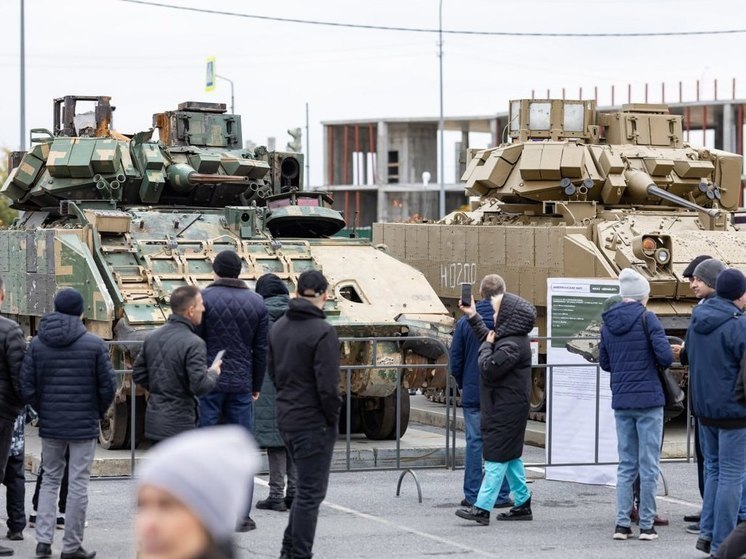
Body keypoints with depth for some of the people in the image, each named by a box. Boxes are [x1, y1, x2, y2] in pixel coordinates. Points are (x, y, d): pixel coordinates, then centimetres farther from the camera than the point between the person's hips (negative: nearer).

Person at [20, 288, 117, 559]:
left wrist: (42, 412, 13)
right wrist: (98, 413, 10)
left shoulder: (37, 344, -1)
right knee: (78, 484, 4)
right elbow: (108, 386, -7)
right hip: (84, 425, -3)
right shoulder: (94, 344, -9)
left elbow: (27, 386, -2)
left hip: (50, 425, 3)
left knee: (50, 479, 16)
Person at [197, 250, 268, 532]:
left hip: (207, 382, -3)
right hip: (241, 384, 3)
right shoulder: (256, 302, 7)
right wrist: (256, 386, 17)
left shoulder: (204, 297, -4)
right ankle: (242, 515, 4)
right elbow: (261, 349, 9)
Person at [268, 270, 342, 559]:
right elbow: (328, 384, -20)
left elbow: (272, 371, 15)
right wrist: (333, 418, -6)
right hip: (314, 421, -8)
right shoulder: (322, 331, -17)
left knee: (306, 488, 20)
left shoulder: (278, 327, 7)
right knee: (310, 491, 0)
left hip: (286, 416, 8)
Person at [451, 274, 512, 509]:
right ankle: (501, 495, 6)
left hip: (473, 393, 1)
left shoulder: (465, 323, -2)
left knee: (474, 442, 6)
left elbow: (455, 359, 2)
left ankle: (472, 495, 7)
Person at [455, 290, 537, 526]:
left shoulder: (511, 346, -21)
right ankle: (523, 504, 22)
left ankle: (482, 508, -9)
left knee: (496, 457, -9)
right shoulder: (509, 339, 12)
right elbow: (488, 337, 30)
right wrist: (473, 316, 27)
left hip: (506, 411, -10)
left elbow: (488, 369, -24)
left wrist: (486, 347, -9)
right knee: (510, 456, 16)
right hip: (508, 407, 10)